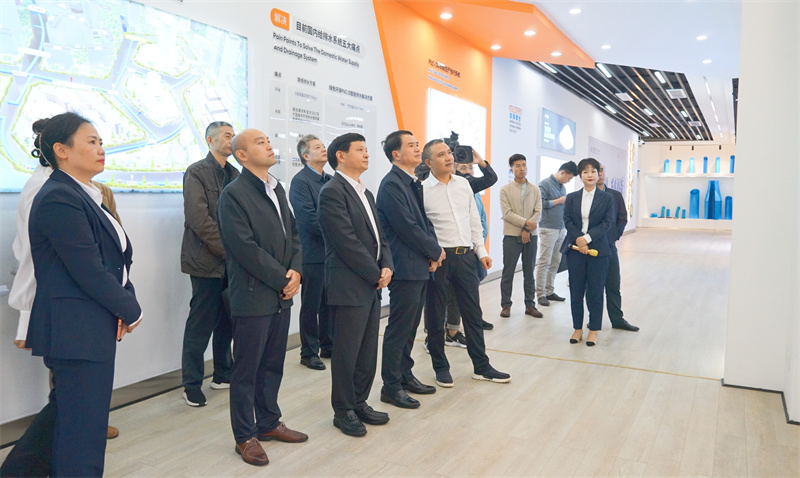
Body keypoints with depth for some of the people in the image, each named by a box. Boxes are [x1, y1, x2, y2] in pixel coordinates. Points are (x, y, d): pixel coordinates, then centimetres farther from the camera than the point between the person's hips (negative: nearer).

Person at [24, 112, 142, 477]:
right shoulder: (58, 199, -17)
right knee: (82, 431, 2)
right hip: (77, 331, -9)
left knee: (72, 421, 20)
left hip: (92, 329, 9)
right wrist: (131, 311, -8)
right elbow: (89, 271, -20)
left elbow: (115, 259, 10)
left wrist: (125, 304, -5)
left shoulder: (84, 196, 13)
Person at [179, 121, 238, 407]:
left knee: (227, 322, 12)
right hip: (208, 261, -6)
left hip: (232, 262, 6)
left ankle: (223, 375, 26)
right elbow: (199, 218, -15)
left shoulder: (234, 174, 14)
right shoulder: (196, 172, -6)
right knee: (201, 324, 1)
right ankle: (192, 384, 14)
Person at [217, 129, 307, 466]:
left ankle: (269, 423, 32)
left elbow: (293, 235, 13)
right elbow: (246, 248, -18)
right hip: (253, 296, -7)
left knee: (273, 365, 17)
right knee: (246, 370, 6)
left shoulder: (277, 189, 13)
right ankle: (245, 436, 20)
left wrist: (295, 271, -3)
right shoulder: (233, 194, -12)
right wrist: (282, 279, -13)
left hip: (282, 295, 7)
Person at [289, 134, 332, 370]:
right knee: (311, 305, 4)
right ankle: (309, 352, 16)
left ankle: (327, 346, 28)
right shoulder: (300, 181, -9)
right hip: (314, 253, -7)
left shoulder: (329, 180, 13)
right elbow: (309, 218, -17)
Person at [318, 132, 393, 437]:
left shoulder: (366, 193, 17)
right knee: (346, 352, 4)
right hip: (348, 286, -8)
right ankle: (343, 411, 19)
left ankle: (359, 403, 29)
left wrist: (386, 267, -1)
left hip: (372, 286, 8)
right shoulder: (332, 192, -12)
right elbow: (347, 242, -18)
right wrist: (376, 275, -12)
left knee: (368, 351, 14)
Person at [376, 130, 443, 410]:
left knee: (410, 326, 17)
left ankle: (405, 376, 30)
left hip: (421, 267, 9)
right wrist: (435, 251, -8)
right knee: (399, 328, 0)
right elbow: (408, 227, -19)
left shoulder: (414, 183, 14)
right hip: (405, 268, -9)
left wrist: (433, 253, 0)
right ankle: (391, 387, 13)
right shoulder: (391, 184, -15)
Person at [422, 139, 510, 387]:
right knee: (435, 316, 7)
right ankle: (441, 367, 24)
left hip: (465, 255, 5)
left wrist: (481, 251, 10)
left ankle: (481, 366, 23)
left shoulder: (463, 183, 8)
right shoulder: (422, 190, -7)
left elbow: (474, 220, 13)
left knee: (473, 312, 11)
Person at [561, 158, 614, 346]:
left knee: (595, 292, 3)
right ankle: (578, 329, 16)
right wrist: (579, 240, -14)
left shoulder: (606, 198, 4)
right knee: (576, 291, 5)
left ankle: (593, 330, 14)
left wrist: (587, 238, -16)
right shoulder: (571, 198, 8)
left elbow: (607, 223, -5)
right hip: (575, 249, 2)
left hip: (597, 249, -1)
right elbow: (567, 221, 1)